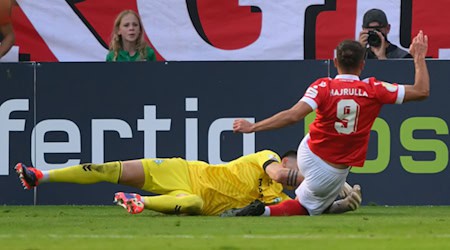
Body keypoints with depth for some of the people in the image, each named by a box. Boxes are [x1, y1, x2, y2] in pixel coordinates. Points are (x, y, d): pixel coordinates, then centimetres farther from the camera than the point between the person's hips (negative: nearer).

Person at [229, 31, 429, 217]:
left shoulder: (323, 87, -15)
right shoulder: (374, 89, -13)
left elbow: (293, 115, -27)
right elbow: (422, 91, -8)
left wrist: (253, 127, -23)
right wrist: (419, 57, 4)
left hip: (306, 158, 1)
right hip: (334, 174, -1)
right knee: (307, 209, 14)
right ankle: (266, 211, -12)